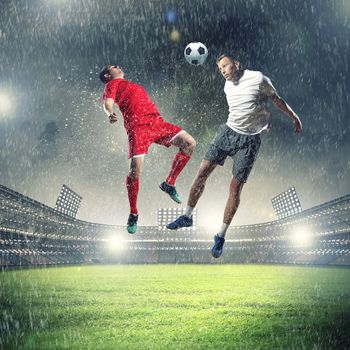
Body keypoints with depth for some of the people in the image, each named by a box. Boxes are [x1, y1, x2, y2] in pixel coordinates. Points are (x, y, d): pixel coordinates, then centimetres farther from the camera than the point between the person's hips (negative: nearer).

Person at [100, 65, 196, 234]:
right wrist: (110, 113, -26)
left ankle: (169, 183, 4)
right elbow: (108, 102, -5)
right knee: (135, 167, -19)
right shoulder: (112, 84, 14)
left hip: (157, 122, 7)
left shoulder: (133, 85, 36)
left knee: (189, 142, -8)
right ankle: (133, 214, -1)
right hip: (137, 126, -7)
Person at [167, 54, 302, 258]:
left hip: (249, 140, -5)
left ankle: (221, 237, 4)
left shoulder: (258, 79, -9)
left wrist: (294, 117, 13)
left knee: (235, 187, -6)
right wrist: (261, 119, 28)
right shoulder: (228, 87, 8)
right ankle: (187, 217, 12)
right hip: (227, 132, 5)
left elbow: (277, 99, 5)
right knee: (203, 172, -5)